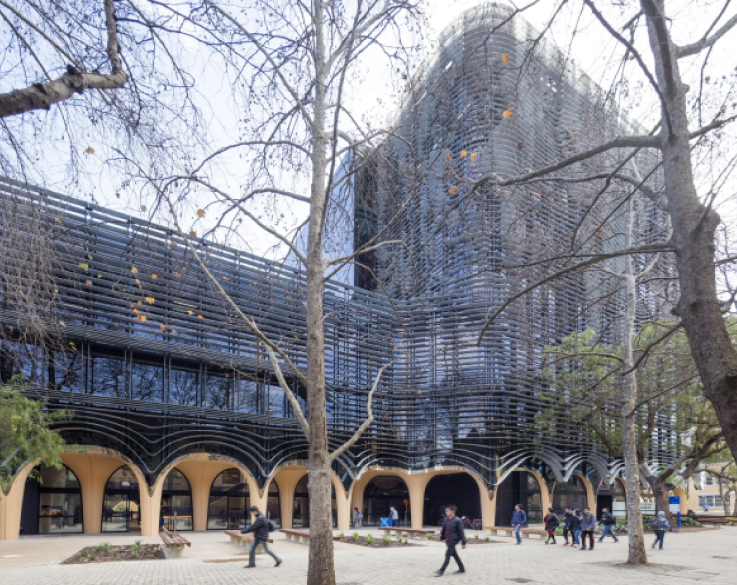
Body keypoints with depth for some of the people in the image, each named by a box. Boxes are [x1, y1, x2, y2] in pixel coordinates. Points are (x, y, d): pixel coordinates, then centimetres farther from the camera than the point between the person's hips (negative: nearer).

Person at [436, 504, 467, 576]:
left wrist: (463, 543, -9)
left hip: (453, 540, -8)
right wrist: (441, 537, 9)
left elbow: (461, 532, -10)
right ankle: (462, 569, 31)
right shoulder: (446, 519, 7)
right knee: (454, 555, 17)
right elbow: (443, 529, 15)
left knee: (447, 556, -7)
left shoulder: (457, 521, -12)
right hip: (447, 540, 8)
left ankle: (441, 571, -6)